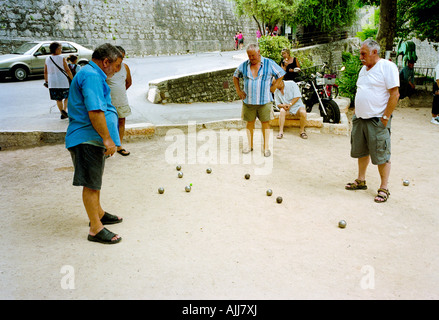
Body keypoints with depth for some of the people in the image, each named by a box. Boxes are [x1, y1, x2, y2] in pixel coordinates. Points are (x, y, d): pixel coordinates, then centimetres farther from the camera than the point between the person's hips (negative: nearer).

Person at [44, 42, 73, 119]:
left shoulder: (47, 59, 5)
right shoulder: (62, 58, -8)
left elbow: (45, 72, 10)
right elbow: (67, 70, -8)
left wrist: (46, 81, 21)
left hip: (52, 82, 4)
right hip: (63, 81, -4)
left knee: (58, 99, 14)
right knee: (67, 96, 12)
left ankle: (62, 114, 18)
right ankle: (64, 110, -9)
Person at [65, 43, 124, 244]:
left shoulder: (92, 74, 19)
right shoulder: (91, 76, -17)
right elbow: (95, 111, -26)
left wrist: (106, 139, 27)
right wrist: (107, 138, -23)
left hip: (93, 139, 11)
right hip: (88, 139, -11)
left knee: (95, 181, 22)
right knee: (91, 184, -4)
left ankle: (98, 214, 38)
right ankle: (95, 229, 4)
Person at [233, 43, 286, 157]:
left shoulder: (269, 64, -2)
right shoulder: (244, 65, 4)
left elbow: (281, 74, 10)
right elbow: (235, 76, 20)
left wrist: (274, 86, 2)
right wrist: (238, 90, 10)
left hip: (264, 100, -2)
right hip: (248, 101, 2)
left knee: (265, 122, 2)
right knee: (250, 122, 8)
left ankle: (266, 147, 12)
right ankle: (250, 145, 22)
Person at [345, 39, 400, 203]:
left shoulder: (387, 67, -9)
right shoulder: (364, 68, 15)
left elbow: (394, 94, -13)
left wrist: (385, 117, -16)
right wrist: (356, 113, 15)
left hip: (377, 120, -7)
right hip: (360, 119, 8)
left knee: (381, 155, -2)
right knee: (361, 152, 15)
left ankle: (384, 188, 7)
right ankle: (361, 181, 28)